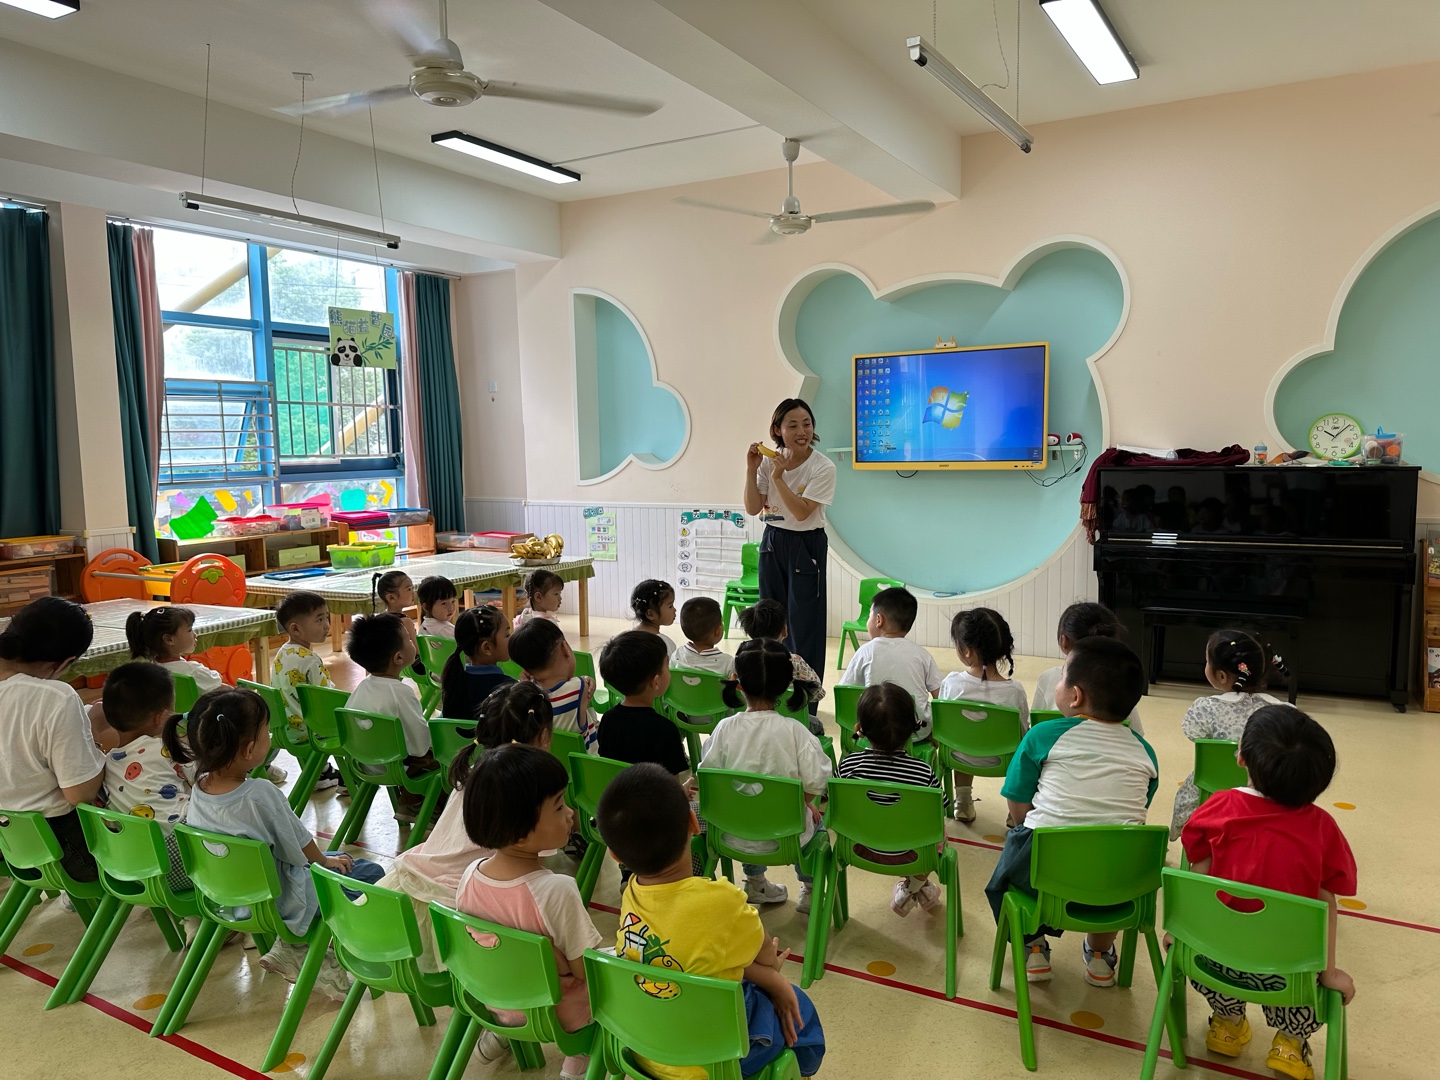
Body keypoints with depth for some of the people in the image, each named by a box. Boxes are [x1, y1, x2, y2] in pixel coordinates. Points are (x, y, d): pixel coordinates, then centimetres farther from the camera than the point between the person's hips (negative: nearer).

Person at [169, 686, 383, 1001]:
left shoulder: (199, 787, -10)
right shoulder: (260, 796, -31)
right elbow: (301, 848, -17)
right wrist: (326, 860, 6)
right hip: (274, 902, -8)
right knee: (371, 874, 3)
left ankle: (289, 945, 17)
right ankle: (295, 949, 7)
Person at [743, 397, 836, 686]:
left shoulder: (823, 467, -14)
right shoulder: (768, 461, -1)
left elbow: (802, 512, -20)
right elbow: (753, 509, -4)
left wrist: (778, 477, -25)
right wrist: (751, 470, -13)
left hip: (807, 545, -5)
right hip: (772, 542, 5)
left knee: (803, 623, -2)